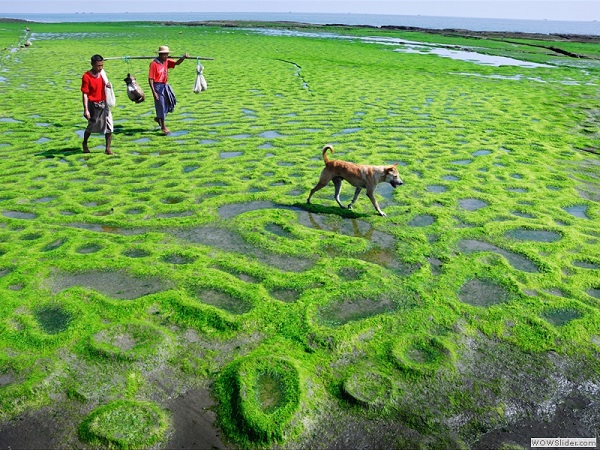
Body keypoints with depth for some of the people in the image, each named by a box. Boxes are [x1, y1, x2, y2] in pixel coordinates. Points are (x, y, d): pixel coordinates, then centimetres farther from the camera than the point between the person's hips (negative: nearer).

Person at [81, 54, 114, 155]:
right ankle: (85, 144, 36)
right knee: (92, 126, 10)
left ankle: (108, 148, 6)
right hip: (93, 105, -5)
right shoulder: (86, 76, -15)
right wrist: (86, 110, -20)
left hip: (103, 103, 5)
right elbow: (84, 94, -15)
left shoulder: (102, 73, 3)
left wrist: (108, 85, -4)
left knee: (109, 126, -2)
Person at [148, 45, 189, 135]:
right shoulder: (154, 64, -15)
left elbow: (177, 63, -3)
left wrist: (184, 57, -23)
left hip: (165, 85, 7)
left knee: (170, 102, 10)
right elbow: (150, 79, -16)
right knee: (161, 106, -1)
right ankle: (163, 127, 11)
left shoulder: (166, 61, 5)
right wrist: (153, 92, -20)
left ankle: (158, 118, 32)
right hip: (158, 86, -7)